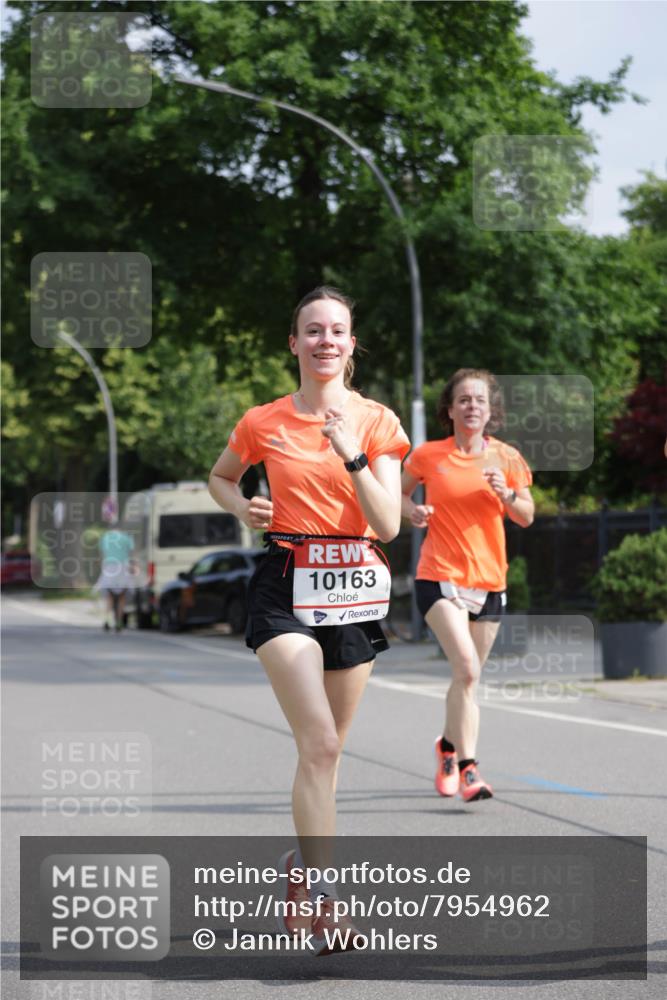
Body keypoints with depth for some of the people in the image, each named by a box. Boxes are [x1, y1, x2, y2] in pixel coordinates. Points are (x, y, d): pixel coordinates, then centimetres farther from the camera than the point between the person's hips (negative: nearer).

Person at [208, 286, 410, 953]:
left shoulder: (377, 422, 2)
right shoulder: (263, 423, 2)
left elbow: (388, 525, -6)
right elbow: (219, 478, 21)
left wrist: (352, 455, -17)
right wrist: (245, 509, 0)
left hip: (355, 587, 2)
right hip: (286, 586, -2)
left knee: (326, 749, 11)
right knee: (319, 744, -18)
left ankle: (301, 866, 33)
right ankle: (320, 898, -21)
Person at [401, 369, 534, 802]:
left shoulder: (506, 457, 4)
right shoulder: (428, 455, -1)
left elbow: (527, 517, 7)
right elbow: (400, 493, 14)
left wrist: (506, 494, -13)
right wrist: (413, 510, -7)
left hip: (489, 581, 4)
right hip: (440, 576, -3)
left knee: (468, 675, 12)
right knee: (467, 668, -21)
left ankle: (449, 746, 38)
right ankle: (468, 768, -21)